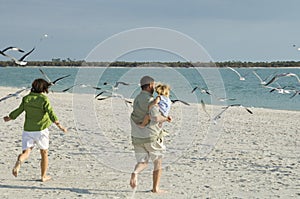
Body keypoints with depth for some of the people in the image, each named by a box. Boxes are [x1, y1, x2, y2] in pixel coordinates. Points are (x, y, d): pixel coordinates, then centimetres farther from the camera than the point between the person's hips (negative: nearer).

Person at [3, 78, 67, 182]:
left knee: (26, 152, 1)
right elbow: (51, 113, -20)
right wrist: (59, 125, -22)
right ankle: (44, 176, 21)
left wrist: (9, 118, 25)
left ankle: (19, 162, -33)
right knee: (44, 153, 15)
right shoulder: (44, 100, -10)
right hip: (41, 130, -2)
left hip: (27, 130, 3)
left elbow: (18, 110, 8)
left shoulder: (26, 98, 2)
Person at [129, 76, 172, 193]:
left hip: (137, 137, 6)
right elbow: (156, 118, -30)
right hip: (150, 137, -6)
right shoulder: (150, 101, -16)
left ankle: (135, 173, -23)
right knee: (158, 161, 13)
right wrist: (165, 119, -10)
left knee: (142, 162, 11)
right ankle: (155, 188, 15)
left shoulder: (137, 99, 11)